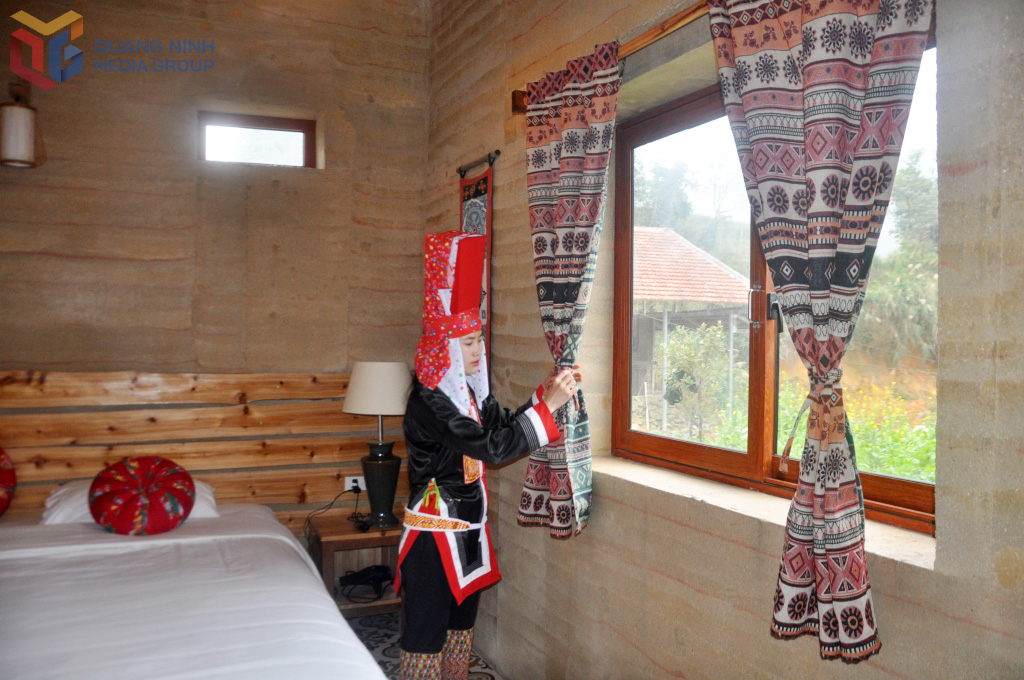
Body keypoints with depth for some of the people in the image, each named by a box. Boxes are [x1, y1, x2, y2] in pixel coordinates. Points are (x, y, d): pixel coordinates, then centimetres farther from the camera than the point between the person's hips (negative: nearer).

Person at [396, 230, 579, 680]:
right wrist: (549, 404, -27)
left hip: (468, 528, 9)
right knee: (427, 629, 3)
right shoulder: (429, 402, -23)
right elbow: (494, 445, -29)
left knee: (462, 621, 20)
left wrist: (545, 391, -3)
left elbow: (504, 424, 11)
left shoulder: (470, 390, 5)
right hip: (434, 534, -9)